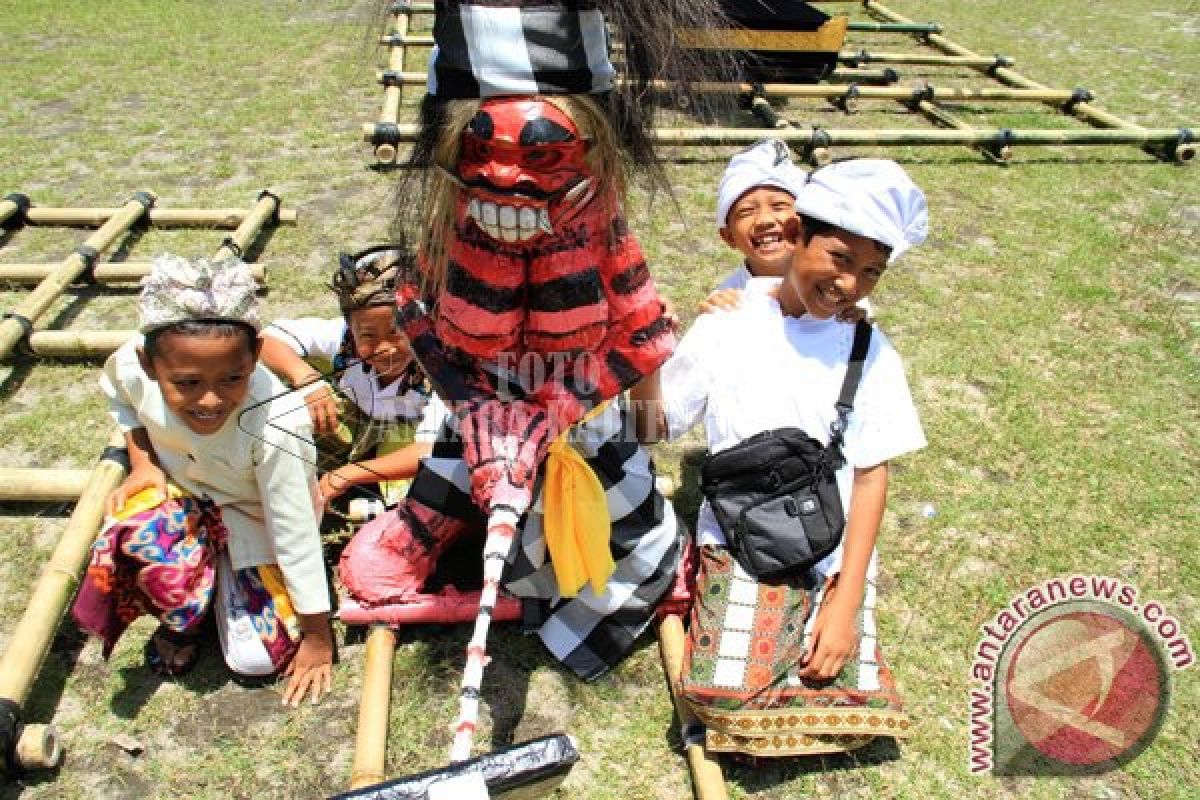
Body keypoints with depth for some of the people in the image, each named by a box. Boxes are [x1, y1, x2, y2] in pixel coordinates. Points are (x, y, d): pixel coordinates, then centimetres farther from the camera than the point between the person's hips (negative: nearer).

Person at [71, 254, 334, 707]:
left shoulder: (277, 427, -39)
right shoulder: (131, 365, -28)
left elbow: (297, 538, -27)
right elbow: (118, 396, 3)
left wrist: (317, 638, -18)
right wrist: (143, 461, -11)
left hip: (256, 517, -2)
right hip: (181, 490, 3)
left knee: (260, 658, -9)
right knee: (128, 542, -32)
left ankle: (221, 571, 21)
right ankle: (182, 618, 3)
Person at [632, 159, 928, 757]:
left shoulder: (871, 354, 1)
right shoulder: (724, 330, -3)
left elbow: (871, 475, -1)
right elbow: (651, 429, 1)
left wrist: (847, 600, -7)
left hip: (837, 557, 2)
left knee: (852, 708, -13)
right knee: (727, 696, -22)